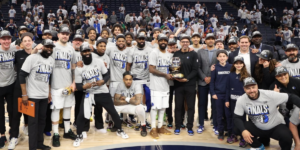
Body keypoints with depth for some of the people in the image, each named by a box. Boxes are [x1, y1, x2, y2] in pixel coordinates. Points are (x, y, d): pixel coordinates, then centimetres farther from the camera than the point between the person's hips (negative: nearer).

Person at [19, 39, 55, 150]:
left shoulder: (52, 60, 7)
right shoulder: (32, 57, -12)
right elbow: (22, 75, -13)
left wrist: (49, 93, 15)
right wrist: (24, 94, -17)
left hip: (44, 96, 6)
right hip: (32, 95, -6)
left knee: (42, 120, 12)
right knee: (33, 122, 2)